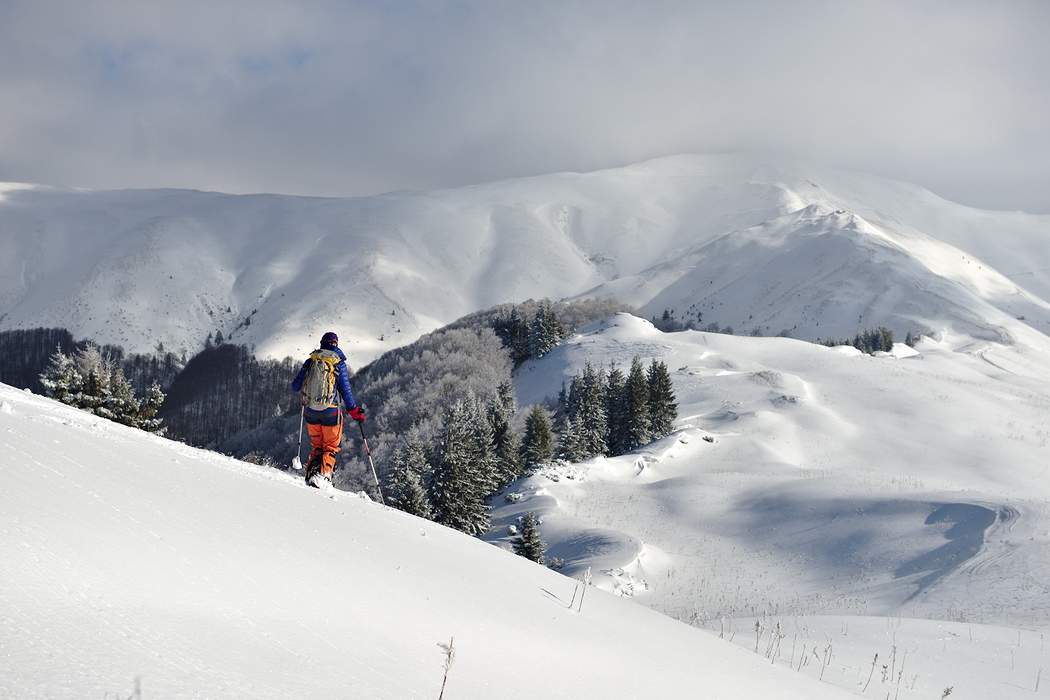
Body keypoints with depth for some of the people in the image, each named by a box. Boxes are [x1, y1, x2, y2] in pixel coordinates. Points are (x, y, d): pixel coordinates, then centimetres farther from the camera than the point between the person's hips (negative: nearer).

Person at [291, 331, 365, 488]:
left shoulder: (310, 361, 2)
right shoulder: (339, 363, -5)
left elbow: (296, 387, 9)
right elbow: (345, 390, -7)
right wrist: (354, 412, 4)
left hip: (310, 412, 3)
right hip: (330, 413, -3)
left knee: (316, 446, 20)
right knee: (330, 447, 9)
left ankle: (311, 473, 0)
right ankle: (323, 475, -13)